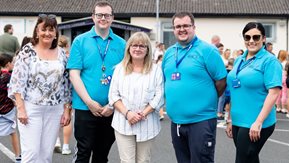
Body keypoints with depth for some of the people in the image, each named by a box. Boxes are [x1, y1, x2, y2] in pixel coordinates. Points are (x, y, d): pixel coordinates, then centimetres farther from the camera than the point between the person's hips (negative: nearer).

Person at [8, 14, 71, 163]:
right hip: (31, 108, -3)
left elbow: (66, 84, 10)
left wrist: (67, 110, 5)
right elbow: (17, 81, -6)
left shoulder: (61, 54, 7)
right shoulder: (27, 51, -3)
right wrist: (20, 108, -13)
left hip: (54, 110, 3)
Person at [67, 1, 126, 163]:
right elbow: (74, 74, -5)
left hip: (112, 110, 2)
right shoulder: (80, 41, 0)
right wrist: (90, 102, -12)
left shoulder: (121, 44, 5)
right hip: (85, 107, -2)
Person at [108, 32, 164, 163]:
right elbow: (113, 95, 3)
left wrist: (143, 114, -13)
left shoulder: (156, 69, 3)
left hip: (147, 124, 0)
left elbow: (159, 97, -3)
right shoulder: (120, 68, 8)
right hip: (123, 123, 1)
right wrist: (127, 113, -12)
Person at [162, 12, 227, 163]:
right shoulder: (169, 52, 10)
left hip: (201, 120, -6)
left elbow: (221, 81, -9)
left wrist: (207, 100, 1)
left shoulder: (207, 50, -9)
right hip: (176, 121, 6)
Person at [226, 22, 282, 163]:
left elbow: (274, 93, -16)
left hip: (255, 124, -6)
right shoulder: (239, 60, 12)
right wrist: (230, 119, 14)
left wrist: (258, 122, -21)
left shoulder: (269, 61, -9)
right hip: (238, 122, 6)